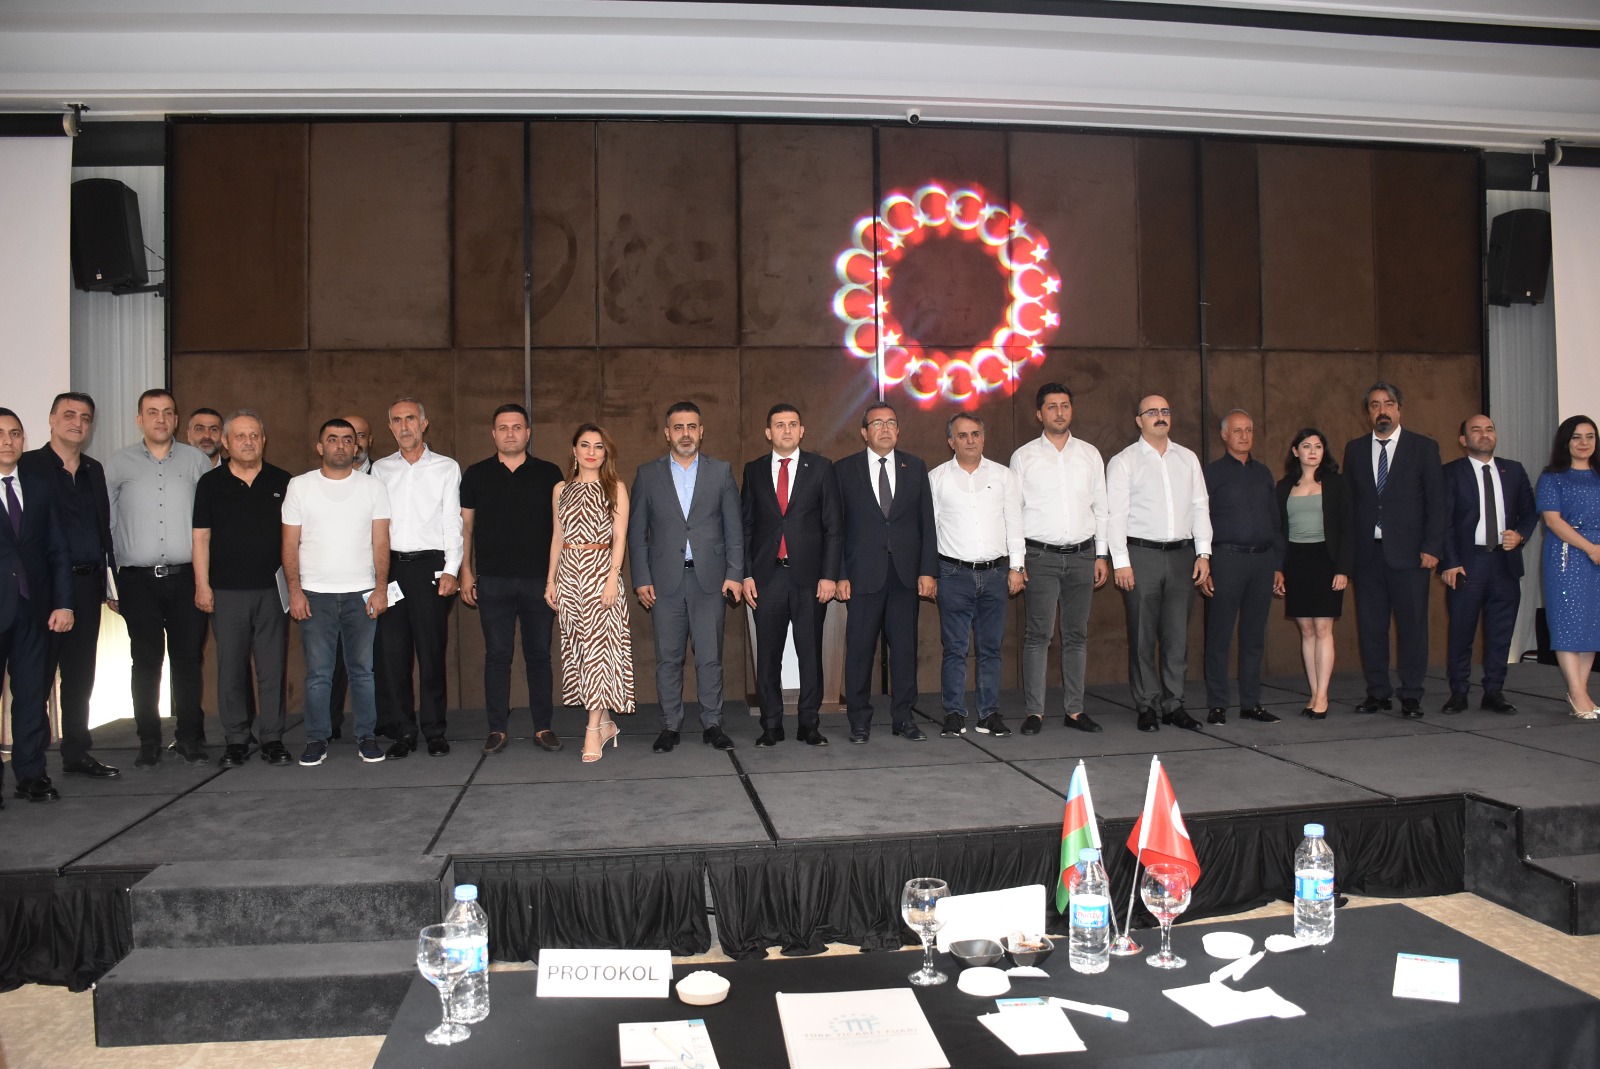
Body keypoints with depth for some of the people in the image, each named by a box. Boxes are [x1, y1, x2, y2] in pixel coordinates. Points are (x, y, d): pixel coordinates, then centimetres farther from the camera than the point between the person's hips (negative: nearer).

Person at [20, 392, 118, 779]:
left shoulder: (94, 469, 14)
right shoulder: (28, 465, -4)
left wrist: (110, 578, 10)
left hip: (88, 584, 6)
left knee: (80, 675, 12)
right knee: (38, 675, 1)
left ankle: (77, 753, 22)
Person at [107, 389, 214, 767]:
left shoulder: (197, 460, 7)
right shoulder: (120, 462, 6)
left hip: (186, 578, 0)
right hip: (138, 580, 0)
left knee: (188, 660, 3)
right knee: (146, 662, 4)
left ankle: (190, 739, 14)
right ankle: (149, 742, 14)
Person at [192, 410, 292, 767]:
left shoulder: (281, 482, 8)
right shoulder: (211, 483, 5)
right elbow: (201, 537, 4)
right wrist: (202, 585, -3)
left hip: (272, 589, 1)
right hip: (227, 590, 0)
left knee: (272, 667, 2)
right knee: (231, 667, 4)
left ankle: (272, 738, 10)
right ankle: (235, 740, 14)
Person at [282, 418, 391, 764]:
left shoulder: (372, 485, 6)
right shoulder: (300, 486, 5)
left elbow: (381, 541, 2)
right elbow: (290, 543, 4)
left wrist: (380, 587, -7)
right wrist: (294, 590, -5)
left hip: (362, 593, 0)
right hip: (314, 594, 0)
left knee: (362, 669, 3)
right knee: (317, 673, 3)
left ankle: (366, 737, 12)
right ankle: (317, 740, 13)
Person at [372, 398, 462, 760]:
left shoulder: (446, 468, 7)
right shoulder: (380, 469, 14)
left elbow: (452, 522, 3)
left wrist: (451, 570, -7)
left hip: (429, 566, -2)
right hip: (389, 566, 2)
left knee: (431, 651, 0)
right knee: (390, 651, 1)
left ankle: (434, 731, 9)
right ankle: (401, 731, 9)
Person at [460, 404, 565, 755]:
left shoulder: (549, 474, 6)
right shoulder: (476, 475, 7)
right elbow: (464, 526, 9)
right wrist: (465, 571, 1)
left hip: (539, 580, 0)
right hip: (492, 581, 0)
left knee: (539, 654, 5)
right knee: (496, 655, 3)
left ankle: (543, 727, 12)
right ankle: (497, 729, 11)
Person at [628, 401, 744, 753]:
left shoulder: (721, 471, 7)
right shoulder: (648, 474, 7)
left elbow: (734, 527, 6)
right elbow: (637, 532, 7)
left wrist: (735, 573, -2)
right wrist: (641, 579, -1)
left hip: (709, 578, 0)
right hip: (665, 579, 0)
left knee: (710, 657, 3)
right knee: (668, 658, 5)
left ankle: (712, 724, 13)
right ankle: (670, 726, 14)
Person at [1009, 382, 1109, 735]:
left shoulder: (1090, 454, 10)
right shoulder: (1023, 457, 3)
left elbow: (1101, 508, 13)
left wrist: (1102, 554, 7)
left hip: (1082, 555, 3)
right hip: (1040, 556, -3)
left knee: (1077, 635, 6)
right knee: (1038, 635, -5)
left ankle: (1074, 709, 13)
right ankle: (1034, 712, 0)